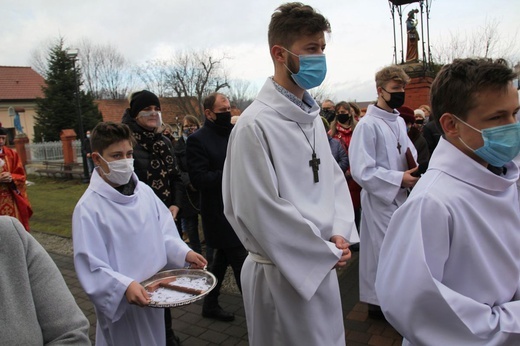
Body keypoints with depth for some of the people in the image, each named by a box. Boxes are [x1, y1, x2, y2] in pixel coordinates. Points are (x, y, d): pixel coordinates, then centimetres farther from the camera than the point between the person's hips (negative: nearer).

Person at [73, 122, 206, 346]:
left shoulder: (144, 191, -2)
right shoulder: (88, 208, -17)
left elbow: (163, 232, 6)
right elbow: (90, 267, -19)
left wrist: (183, 253, -9)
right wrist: (123, 286, -31)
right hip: (120, 303, -5)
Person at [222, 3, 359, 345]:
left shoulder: (311, 115, 5)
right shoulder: (256, 124, -20)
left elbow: (333, 176, 8)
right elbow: (259, 211, -22)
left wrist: (339, 233, -8)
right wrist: (326, 252, -14)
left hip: (322, 265, 8)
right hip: (285, 271, -7)